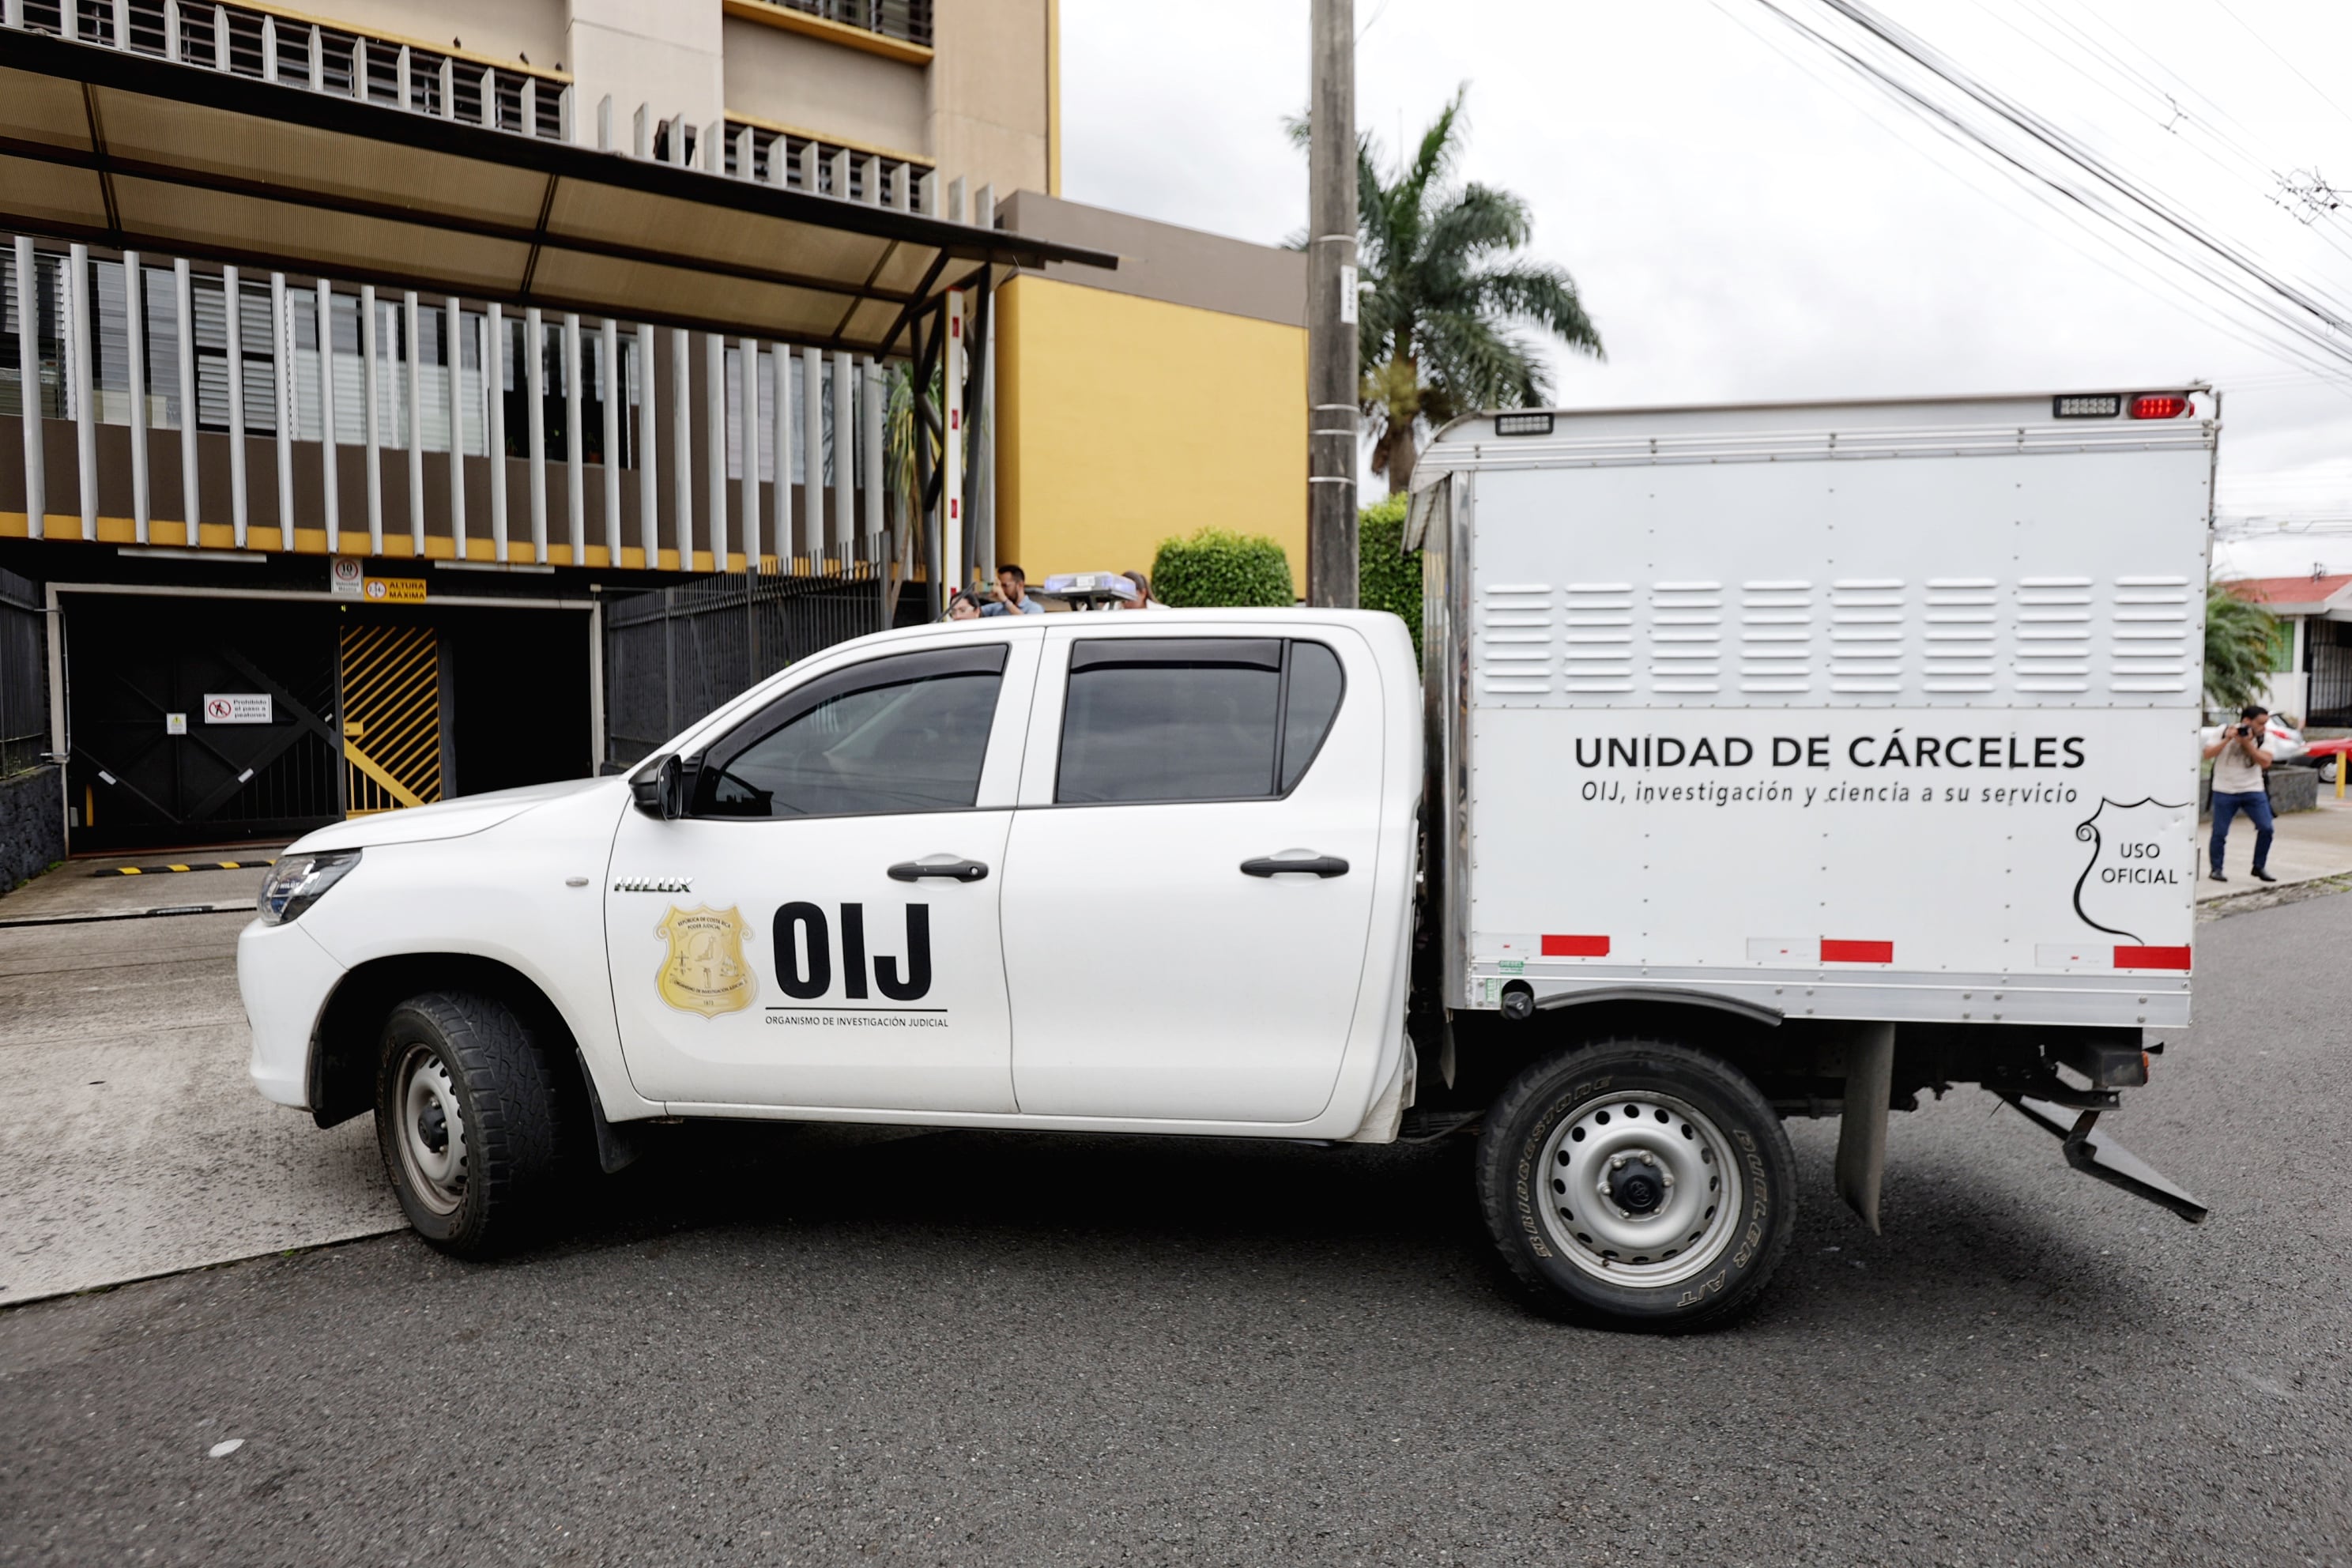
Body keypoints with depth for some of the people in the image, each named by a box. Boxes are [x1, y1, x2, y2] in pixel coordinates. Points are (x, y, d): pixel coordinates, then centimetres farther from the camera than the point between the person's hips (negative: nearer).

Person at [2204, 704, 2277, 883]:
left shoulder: (2264, 738, -1)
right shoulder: (2224, 731, -4)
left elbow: (2265, 762, -13)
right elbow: (2208, 753, -12)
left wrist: (2247, 743, -19)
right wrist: (2227, 739, -21)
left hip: (2253, 791, 2)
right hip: (2225, 792, -2)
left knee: (2266, 828, -7)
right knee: (2220, 832, 0)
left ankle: (2259, 867, 10)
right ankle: (2216, 869, 14)